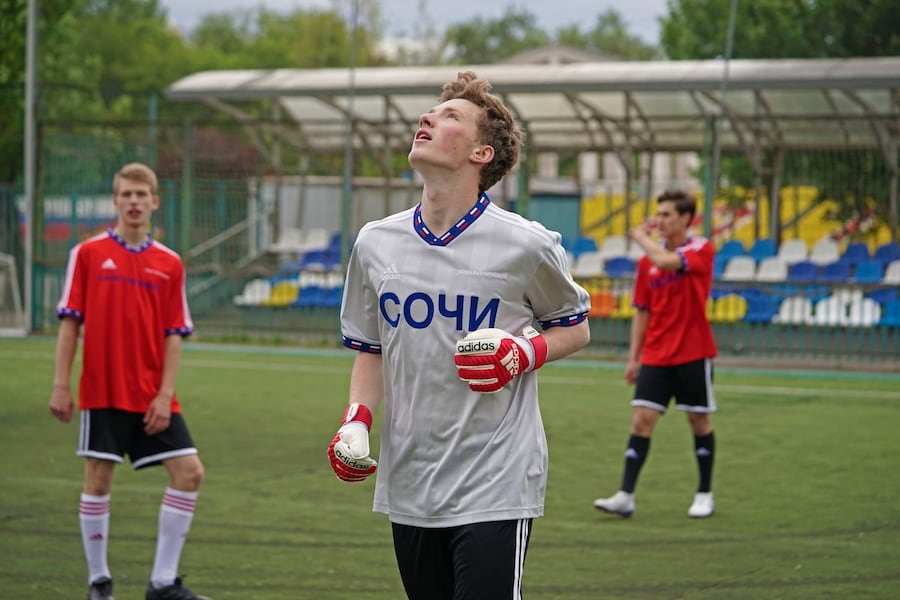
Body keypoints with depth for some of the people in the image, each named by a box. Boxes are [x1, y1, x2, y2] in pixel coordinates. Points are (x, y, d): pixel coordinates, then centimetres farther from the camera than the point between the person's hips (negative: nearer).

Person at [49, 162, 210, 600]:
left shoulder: (169, 264, 5)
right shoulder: (88, 254, 0)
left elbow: (173, 334, 4)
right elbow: (70, 322, -1)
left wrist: (164, 393, -6)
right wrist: (61, 385, -6)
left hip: (153, 397, 3)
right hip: (103, 392, -3)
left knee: (189, 471, -5)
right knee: (98, 478, 0)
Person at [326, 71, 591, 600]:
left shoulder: (525, 245, -6)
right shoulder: (375, 244, 6)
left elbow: (575, 327, 9)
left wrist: (527, 354, -12)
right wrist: (357, 421, 1)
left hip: (495, 490, -4)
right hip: (408, 489, 5)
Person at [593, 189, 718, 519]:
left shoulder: (701, 250, -7)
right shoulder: (648, 259, 8)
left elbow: (666, 261, -28)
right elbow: (643, 311, 13)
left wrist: (642, 238, -9)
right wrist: (633, 357, 9)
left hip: (692, 354, -4)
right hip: (655, 355, 4)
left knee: (699, 420, 6)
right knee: (642, 419, -4)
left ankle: (705, 494, 19)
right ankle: (626, 496, -8)